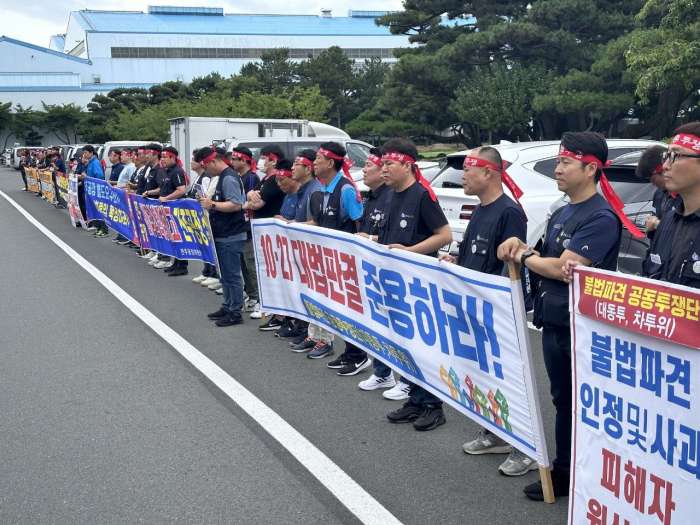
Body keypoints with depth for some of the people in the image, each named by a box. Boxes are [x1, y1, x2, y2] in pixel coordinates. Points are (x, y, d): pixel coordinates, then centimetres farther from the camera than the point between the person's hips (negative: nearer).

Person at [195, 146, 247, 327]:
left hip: (231, 237, -10)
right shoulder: (223, 177, 14)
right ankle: (227, 307, 27)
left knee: (231, 275, -3)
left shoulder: (229, 178, -17)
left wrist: (212, 205, -20)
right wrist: (209, 202, 11)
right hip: (223, 235, 10)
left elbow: (236, 205, -25)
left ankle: (235, 313, 3)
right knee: (225, 274, 17)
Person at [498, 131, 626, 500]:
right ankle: (562, 470, 28)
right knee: (561, 400, 17)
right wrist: (520, 245, -5)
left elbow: (563, 268, -24)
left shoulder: (601, 218, -17)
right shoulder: (560, 215, 12)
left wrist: (523, 257, -7)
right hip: (552, 323, 9)